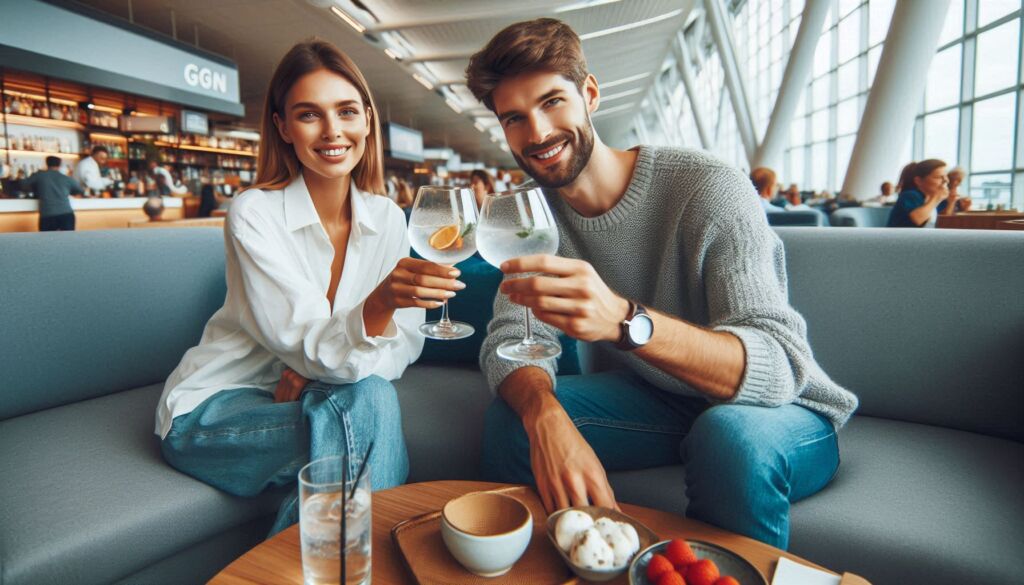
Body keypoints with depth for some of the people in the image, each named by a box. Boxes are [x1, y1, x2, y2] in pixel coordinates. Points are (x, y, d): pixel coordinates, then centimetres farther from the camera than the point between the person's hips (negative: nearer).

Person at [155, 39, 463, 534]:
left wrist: (315, 366, -21)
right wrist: (378, 305, -46)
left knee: (371, 397, -29)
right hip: (214, 410, -4)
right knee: (368, 403, -29)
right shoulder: (254, 214, -16)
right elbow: (307, 346, -25)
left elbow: (406, 342, -4)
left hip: (310, 399, 4)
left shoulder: (387, 219, -3)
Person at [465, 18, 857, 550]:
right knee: (513, 416, -15)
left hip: (784, 410, -3)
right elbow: (509, 340, -13)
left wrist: (626, 321, -49)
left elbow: (779, 364, -31)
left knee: (731, 434, -36)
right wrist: (546, 416, -36)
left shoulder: (707, 188, -23)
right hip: (658, 400, 4)